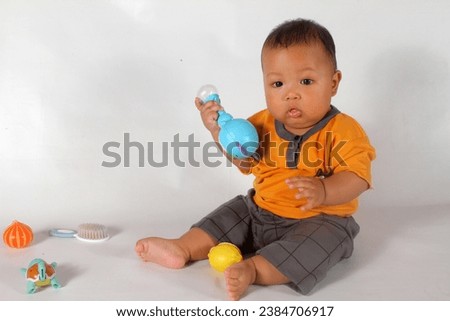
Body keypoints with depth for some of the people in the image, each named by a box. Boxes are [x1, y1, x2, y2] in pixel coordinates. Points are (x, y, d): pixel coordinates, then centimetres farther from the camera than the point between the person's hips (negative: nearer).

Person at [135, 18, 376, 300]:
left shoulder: (344, 131, -16)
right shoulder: (264, 124, 0)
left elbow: (357, 179, -24)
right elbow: (244, 161, 12)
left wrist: (322, 191, -45)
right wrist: (220, 130, -3)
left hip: (321, 218, -6)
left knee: (322, 238, -33)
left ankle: (253, 269, -41)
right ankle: (183, 248, 0)